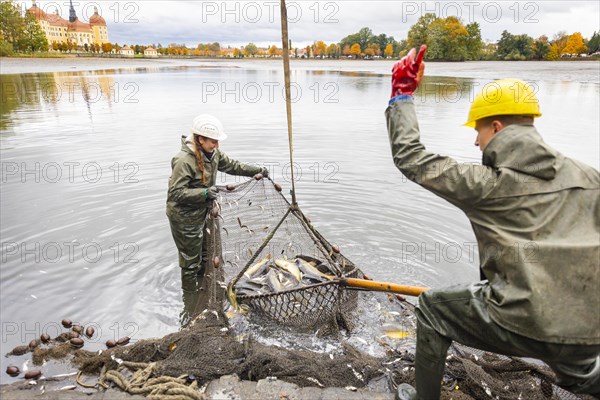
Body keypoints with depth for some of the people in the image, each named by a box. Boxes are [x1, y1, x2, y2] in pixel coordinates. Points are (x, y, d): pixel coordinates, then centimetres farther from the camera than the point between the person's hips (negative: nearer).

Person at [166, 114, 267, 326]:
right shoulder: (184, 161, -27)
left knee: (206, 256, 20)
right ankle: (190, 308, 24)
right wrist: (204, 193, -37)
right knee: (191, 263, 5)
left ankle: (202, 292, 43)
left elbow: (231, 165, 14)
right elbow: (175, 193, -27)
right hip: (185, 219, -8)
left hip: (203, 214, 8)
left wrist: (257, 170, 11)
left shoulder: (212, 153, -1)